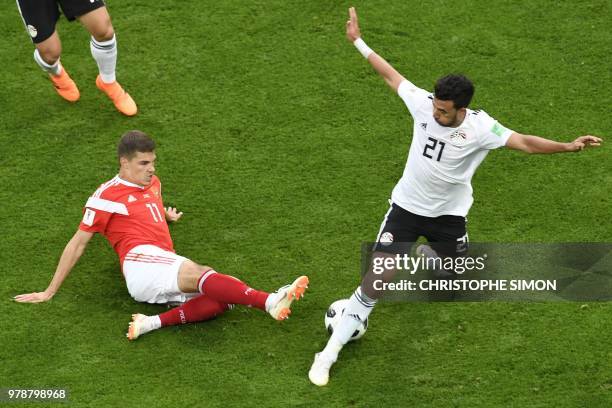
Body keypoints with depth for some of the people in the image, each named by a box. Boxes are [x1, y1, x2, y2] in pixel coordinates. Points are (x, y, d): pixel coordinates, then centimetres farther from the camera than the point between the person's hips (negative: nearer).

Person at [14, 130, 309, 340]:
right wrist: (50, 292, 7)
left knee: (223, 297, -21)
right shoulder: (106, 196, 4)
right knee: (199, 274, -34)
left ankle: (154, 322, -32)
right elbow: (78, 243, 7)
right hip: (141, 261, -8)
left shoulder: (152, 182, 26)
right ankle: (269, 302, -52)